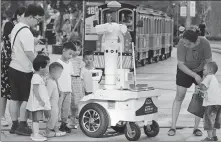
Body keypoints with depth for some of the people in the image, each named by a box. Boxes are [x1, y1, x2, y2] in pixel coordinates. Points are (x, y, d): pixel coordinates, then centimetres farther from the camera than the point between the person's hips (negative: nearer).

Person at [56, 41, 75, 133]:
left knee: (66, 108, 9)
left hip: (68, 91, 7)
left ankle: (64, 124, 17)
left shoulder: (70, 63, 12)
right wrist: (59, 89, -16)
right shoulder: (58, 63, -10)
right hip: (60, 91, -7)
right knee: (57, 108, -7)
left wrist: (70, 89, 15)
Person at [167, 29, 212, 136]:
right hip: (185, 70, -1)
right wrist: (195, 75, -30)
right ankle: (173, 127, 4)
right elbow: (180, 64, -24)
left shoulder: (205, 43, -30)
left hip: (201, 70, 1)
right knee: (179, 96, -2)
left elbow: (209, 62, -16)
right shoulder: (182, 44, -32)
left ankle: (196, 128, 6)